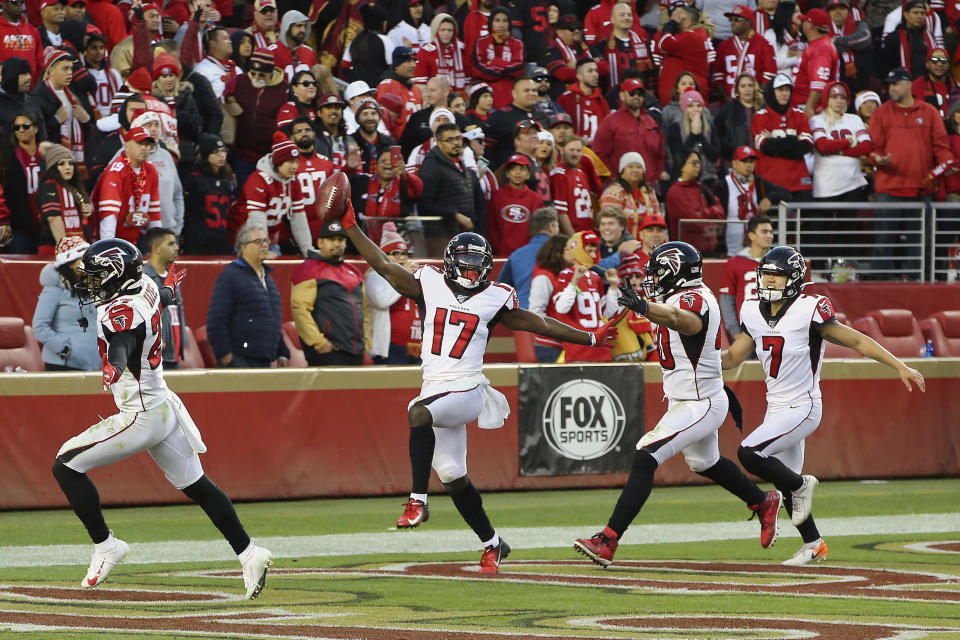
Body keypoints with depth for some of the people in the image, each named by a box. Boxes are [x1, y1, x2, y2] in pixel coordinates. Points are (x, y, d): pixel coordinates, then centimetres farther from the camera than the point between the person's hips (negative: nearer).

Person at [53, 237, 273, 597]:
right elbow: (161, 298, 25)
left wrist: (114, 368, -61)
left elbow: (122, 343, -44)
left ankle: (105, 545, 1)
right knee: (195, 485, 16)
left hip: (140, 416, -10)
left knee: (66, 466, -3)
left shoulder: (121, 312, -24)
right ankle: (248, 553, 14)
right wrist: (168, 289, 44)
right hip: (165, 406, 10)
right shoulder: (146, 288, 1)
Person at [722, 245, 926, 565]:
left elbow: (856, 340, -13)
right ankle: (813, 544, 32)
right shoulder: (753, 313, 2)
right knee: (785, 479, 14)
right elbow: (732, 358, 9)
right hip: (776, 408, 7)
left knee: (749, 453, -22)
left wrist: (899, 366, -17)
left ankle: (800, 485, 3)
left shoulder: (808, 311, -16)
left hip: (802, 409, -7)